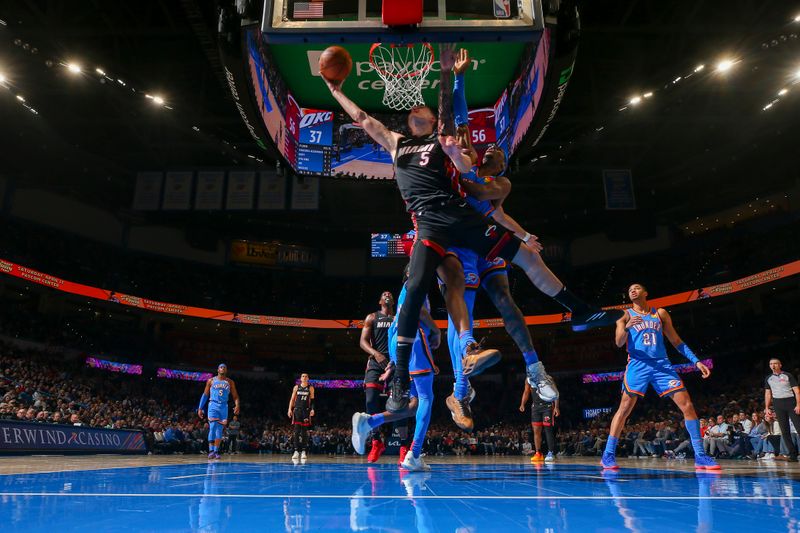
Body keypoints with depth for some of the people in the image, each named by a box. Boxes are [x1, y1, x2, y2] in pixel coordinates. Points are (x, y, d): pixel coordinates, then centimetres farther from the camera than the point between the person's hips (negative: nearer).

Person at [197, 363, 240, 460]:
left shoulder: (230, 382, 9)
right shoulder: (211, 381, 6)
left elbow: (235, 396, 7)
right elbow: (205, 395, 9)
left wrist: (237, 405, -11)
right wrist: (200, 408, 4)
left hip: (224, 406, 2)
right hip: (213, 405, -2)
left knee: (220, 430, 3)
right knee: (212, 427, -14)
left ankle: (216, 451, 8)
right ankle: (211, 450, -14)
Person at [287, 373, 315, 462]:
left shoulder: (310, 388, 6)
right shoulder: (296, 387, 8)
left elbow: (312, 400, 4)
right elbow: (292, 399, 8)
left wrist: (312, 409, -8)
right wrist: (290, 409, -1)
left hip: (306, 410, -1)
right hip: (297, 409, 1)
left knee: (304, 431, 0)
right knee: (296, 430, -4)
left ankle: (303, 451, 4)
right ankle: (296, 450, -2)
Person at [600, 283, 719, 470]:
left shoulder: (660, 313, 15)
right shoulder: (626, 315, 8)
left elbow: (676, 341, 17)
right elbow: (619, 342, -5)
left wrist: (696, 361, 6)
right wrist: (627, 327, -26)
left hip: (661, 364, 3)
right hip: (638, 364, -3)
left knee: (687, 404, -6)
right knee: (624, 408, -9)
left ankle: (700, 455, 3)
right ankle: (608, 454, -4)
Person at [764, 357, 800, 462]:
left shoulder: (788, 375, 2)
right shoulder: (768, 379, 12)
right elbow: (768, 394, 14)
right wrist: (767, 408, 6)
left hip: (790, 401, -3)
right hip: (778, 404, 4)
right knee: (784, 431, 1)